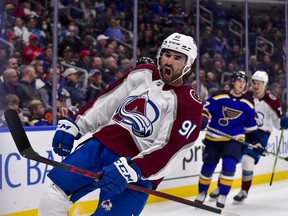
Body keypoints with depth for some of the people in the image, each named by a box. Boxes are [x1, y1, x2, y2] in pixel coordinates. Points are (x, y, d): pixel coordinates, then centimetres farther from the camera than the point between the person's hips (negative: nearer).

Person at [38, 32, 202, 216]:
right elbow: (106, 101, 16)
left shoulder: (190, 104, -7)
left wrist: (133, 170, -28)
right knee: (52, 200, -1)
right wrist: (73, 125, 11)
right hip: (101, 144, 5)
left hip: (138, 168, -5)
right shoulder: (143, 74, 9)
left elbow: (170, 150, -16)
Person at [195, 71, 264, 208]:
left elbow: (251, 126, 9)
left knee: (229, 166, -17)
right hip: (214, 138, -1)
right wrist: (203, 120, -28)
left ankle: (222, 196, -1)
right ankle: (202, 193, 27)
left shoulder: (248, 104, 1)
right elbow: (206, 110, -8)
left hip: (234, 139, 1)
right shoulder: (219, 96, -9)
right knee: (208, 167, 4)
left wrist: (257, 142, 8)